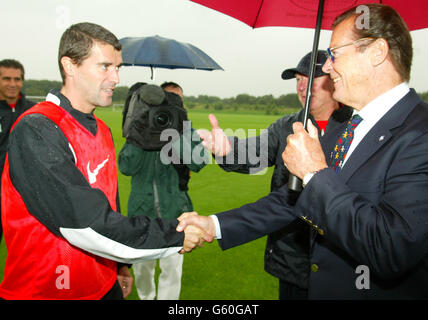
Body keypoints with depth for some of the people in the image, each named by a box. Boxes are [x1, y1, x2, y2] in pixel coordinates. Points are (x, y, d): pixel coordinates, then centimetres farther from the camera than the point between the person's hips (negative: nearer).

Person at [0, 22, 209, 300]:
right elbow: (87, 224, -26)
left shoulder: (103, 131, 5)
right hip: (45, 290, -7)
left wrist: (119, 266, 16)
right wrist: (175, 235, -20)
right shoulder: (35, 131, -21)